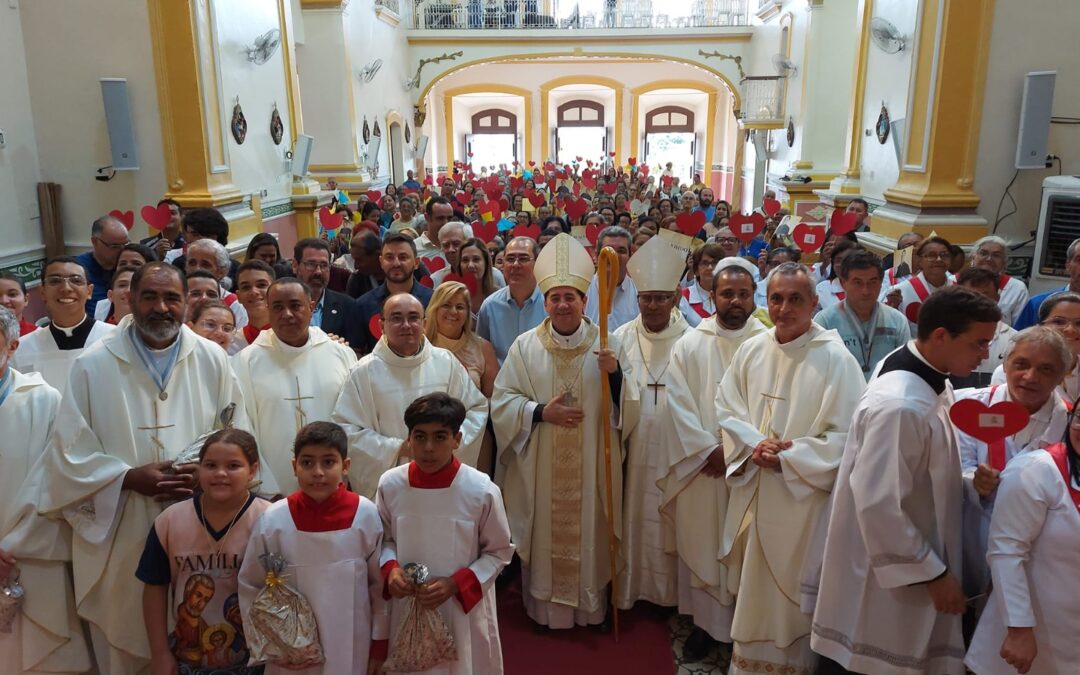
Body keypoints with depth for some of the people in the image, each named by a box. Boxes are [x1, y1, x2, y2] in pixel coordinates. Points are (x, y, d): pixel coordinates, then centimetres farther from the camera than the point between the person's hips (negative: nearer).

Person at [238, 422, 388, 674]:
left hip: (353, 649, 0)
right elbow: (250, 587, 0)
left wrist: (380, 641, 2)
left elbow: (380, 582, -2)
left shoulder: (365, 514, -12)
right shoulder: (273, 520, -12)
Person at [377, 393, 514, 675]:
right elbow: (384, 539, 6)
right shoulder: (390, 484, -10)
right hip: (407, 607, 2)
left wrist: (455, 584, -16)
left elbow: (499, 552, -5)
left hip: (464, 608, -2)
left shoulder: (482, 491, -18)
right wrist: (390, 569, -13)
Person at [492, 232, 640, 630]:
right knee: (544, 535, 8)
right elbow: (501, 400, -2)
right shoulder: (526, 346, -1)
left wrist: (615, 373, -21)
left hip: (592, 467, 1)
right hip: (539, 467, 0)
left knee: (591, 534, 9)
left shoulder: (607, 346, 0)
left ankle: (593, 607, 29)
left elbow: (628, 407, -2)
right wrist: (541, 411, -17)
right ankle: (543, 607, 27)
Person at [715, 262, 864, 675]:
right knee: (753, 589, 18)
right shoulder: (751, 350, 2)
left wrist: (788, 459, -19)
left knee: (794, 594, 9)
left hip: (803, 497, -5)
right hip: (752, 492, 5)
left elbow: (846, 435, -15)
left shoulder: (835, 359, -14)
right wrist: (753, 445, -12)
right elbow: (726, 409, 6)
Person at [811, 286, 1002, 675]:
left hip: (913, 558, 9)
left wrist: (971, 482, 1)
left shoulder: (930, 382, 0)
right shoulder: (899, 406, -30)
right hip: (888, 574, -9)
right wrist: (932, 573, -18)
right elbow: (879, 505, -28)